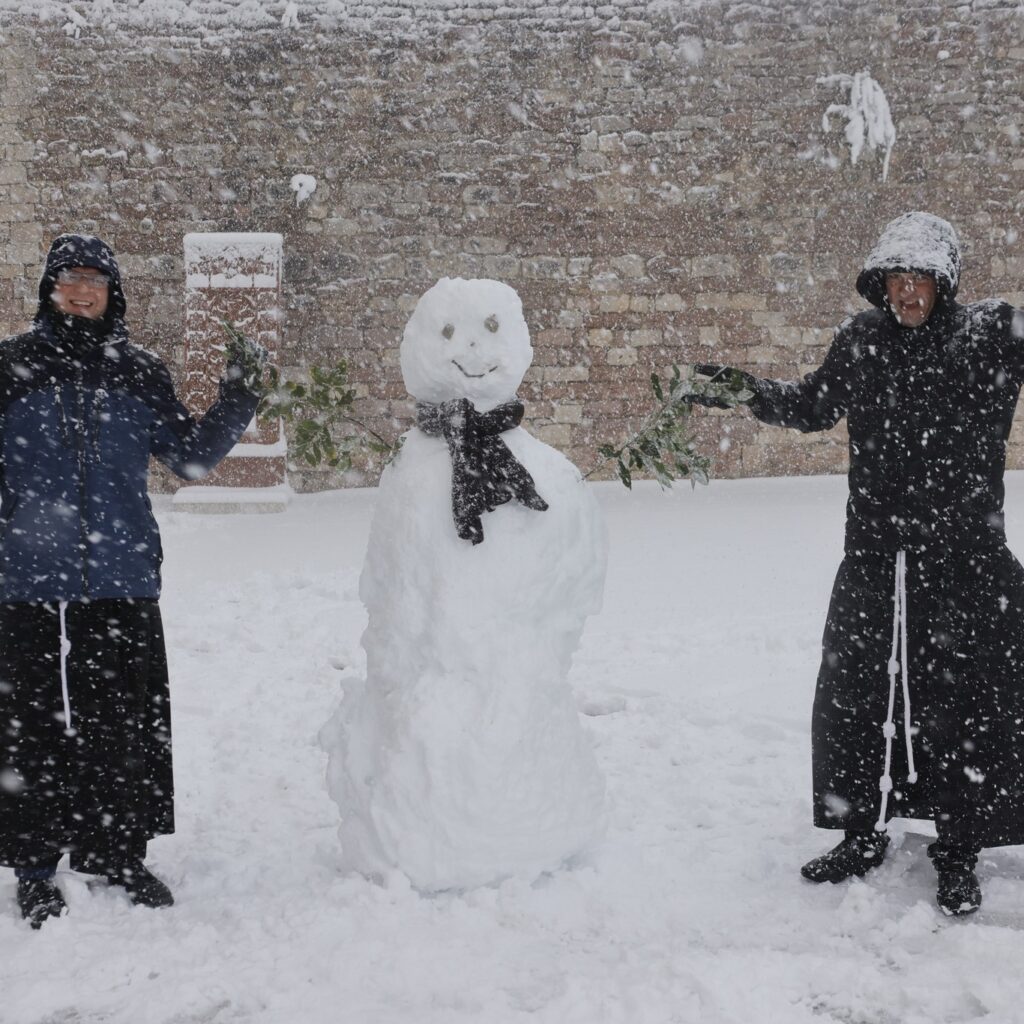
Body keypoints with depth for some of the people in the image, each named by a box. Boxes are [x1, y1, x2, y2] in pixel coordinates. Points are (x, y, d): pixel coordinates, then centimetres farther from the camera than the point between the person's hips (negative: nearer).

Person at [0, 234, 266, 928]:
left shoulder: (139, 373, 9)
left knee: (124, 723, 7)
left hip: (124, 584, 2)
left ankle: (117, 851, 22)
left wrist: (239, 399, 2)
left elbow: (191, 457, 12)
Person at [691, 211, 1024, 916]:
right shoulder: (863, 341, 5)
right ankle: (863, 835, 30)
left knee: (964, 705, 4)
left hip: (965, 564, -4)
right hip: (874, 560, 4)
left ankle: (959, 855, 22)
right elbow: (815, 406, 18)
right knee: (855, 698, 11)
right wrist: (750, 390, 8)